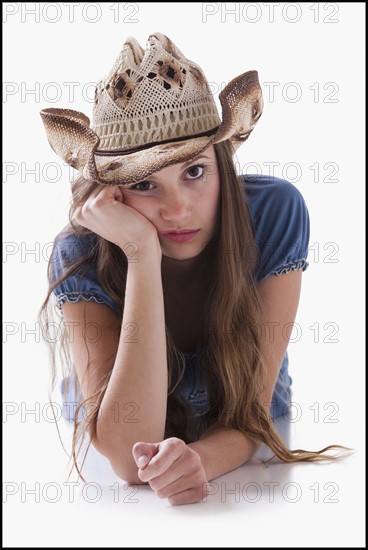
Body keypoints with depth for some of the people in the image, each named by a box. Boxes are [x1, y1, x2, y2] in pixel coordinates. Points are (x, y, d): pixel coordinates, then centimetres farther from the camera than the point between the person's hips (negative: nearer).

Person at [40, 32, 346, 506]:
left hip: (242, 453, 2)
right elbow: (129, 460, -33)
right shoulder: (81, 256, -24)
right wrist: (142, 254, -38)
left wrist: (200, 458, -41)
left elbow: (252, 413, -17)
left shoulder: (275, 212, -21)